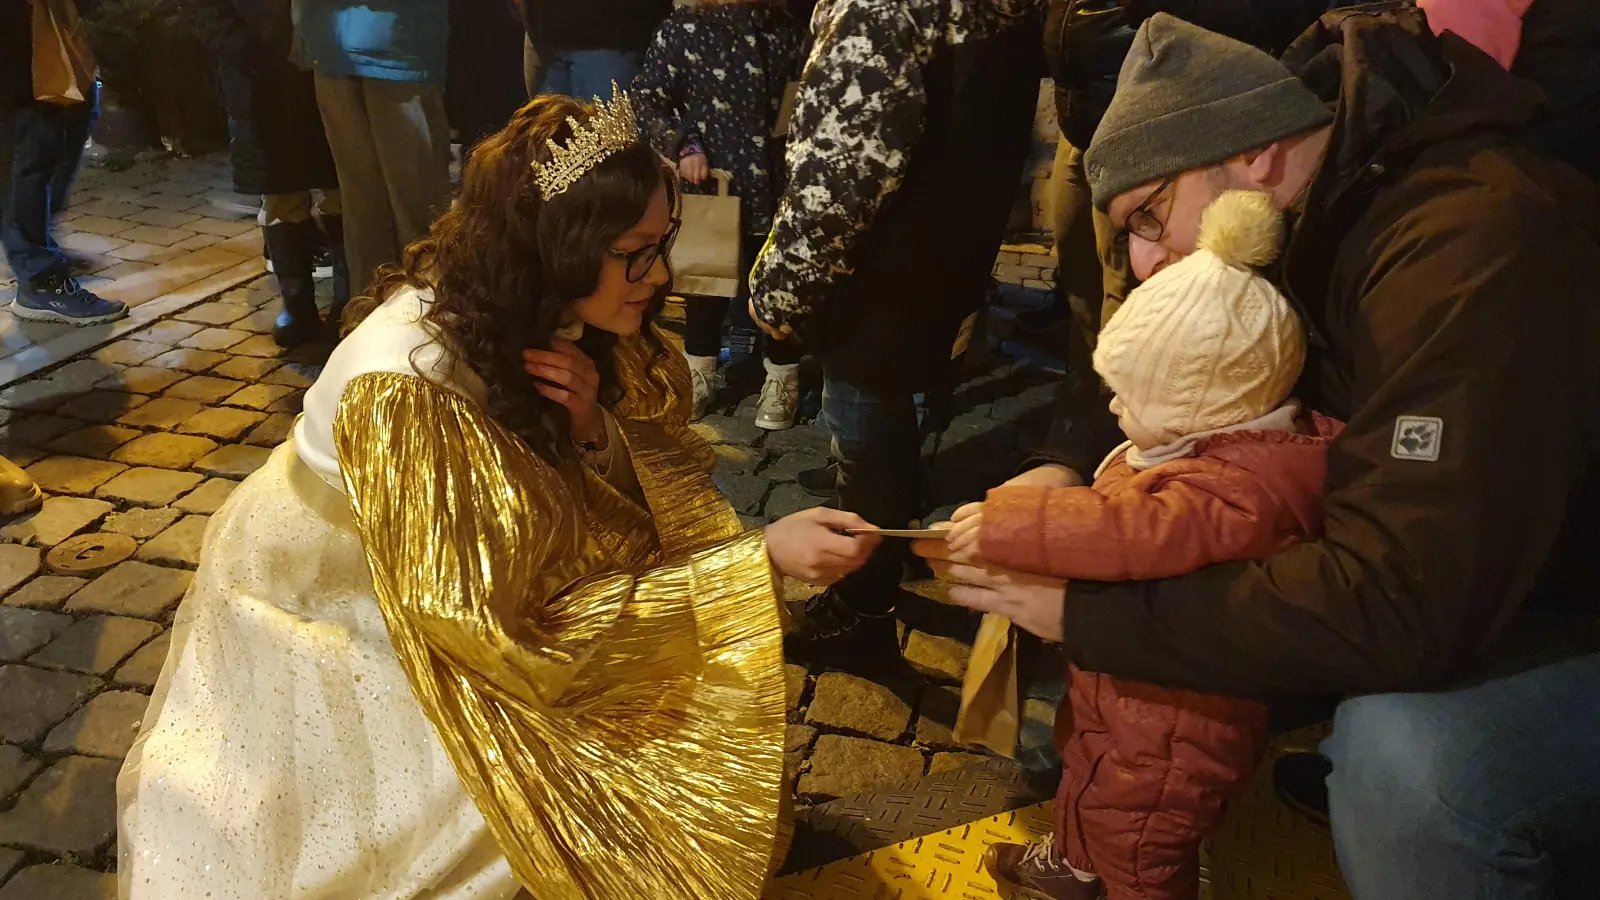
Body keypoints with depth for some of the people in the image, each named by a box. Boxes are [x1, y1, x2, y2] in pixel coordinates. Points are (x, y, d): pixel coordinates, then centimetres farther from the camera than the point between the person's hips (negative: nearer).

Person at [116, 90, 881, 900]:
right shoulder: (408, 384, -36)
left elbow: (659, 490, -7)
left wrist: (593, 428, -30)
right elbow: (505, 636, -33)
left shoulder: (555, 319, -14)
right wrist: (761, 555, -35)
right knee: (559, 796, -19)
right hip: (326, 618, -6)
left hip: (472, 585, 6)